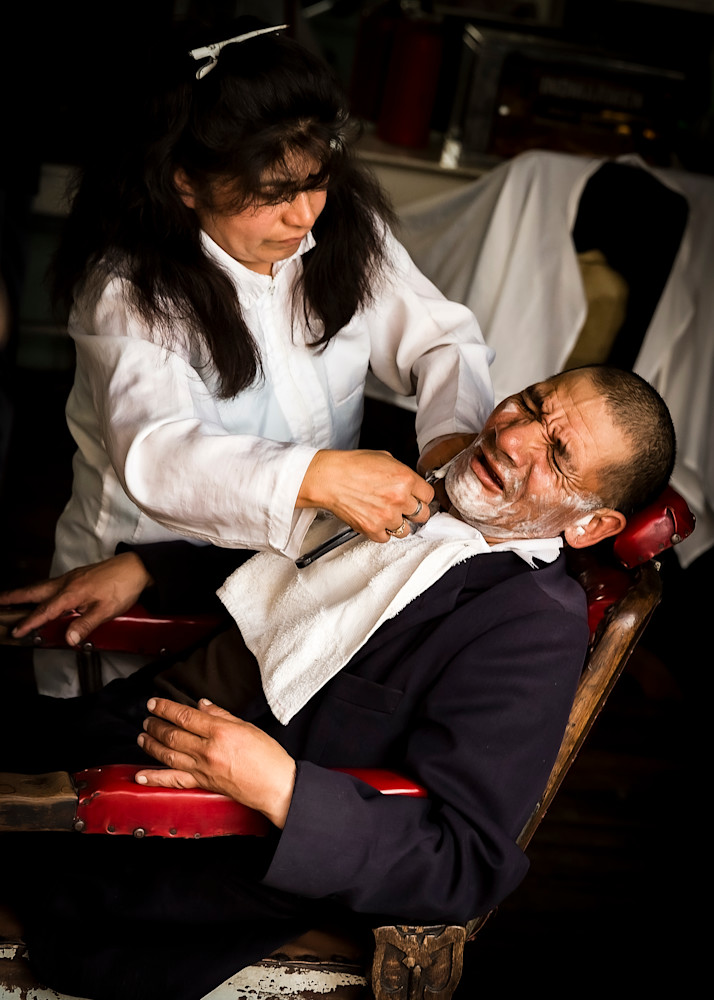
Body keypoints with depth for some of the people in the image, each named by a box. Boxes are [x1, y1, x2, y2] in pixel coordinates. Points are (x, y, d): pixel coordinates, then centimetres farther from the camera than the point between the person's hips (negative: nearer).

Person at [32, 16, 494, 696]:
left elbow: (442, 337, 4)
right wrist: (318, 477, -44)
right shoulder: (125, 289, -17)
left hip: (312, 551, 4)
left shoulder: (346, 227, 0)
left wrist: (454, 431, -19)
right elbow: (155, 454, -31)